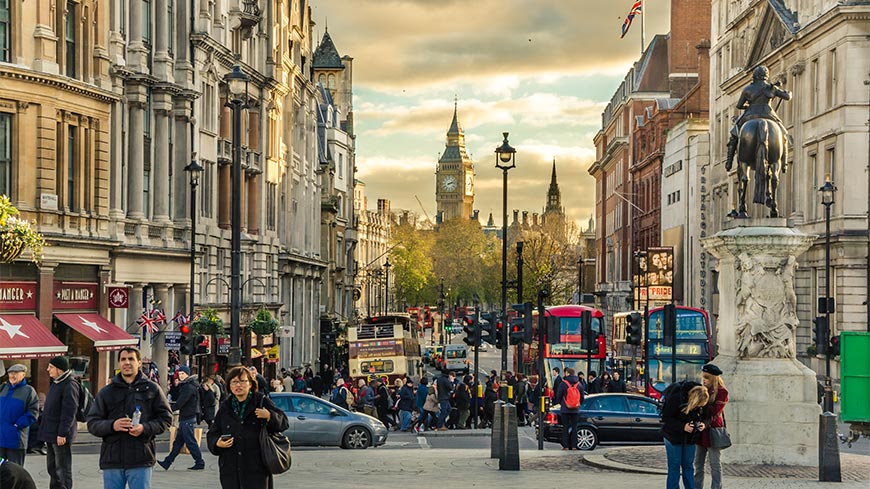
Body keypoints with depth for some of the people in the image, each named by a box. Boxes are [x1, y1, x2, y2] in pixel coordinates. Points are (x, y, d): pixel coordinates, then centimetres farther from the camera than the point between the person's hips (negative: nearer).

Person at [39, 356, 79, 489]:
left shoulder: (70, 385, -16)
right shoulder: (55, 383, 15)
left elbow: (69, 412, -20)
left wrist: (62, 433, -22)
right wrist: (42, 422, 20)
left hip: (61, 436, -10)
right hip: (50, 433, 10)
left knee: (62, 469, -4)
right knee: (52, 467, 16)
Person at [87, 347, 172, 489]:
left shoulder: (152, 389, 7)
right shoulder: (106, 392, 11)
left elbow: (166, 418, 5)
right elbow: (92, 423, 7)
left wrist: (145, 428, -13)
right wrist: (112, 425, -14)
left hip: (141, 461, -2)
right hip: (112, 460, 2)